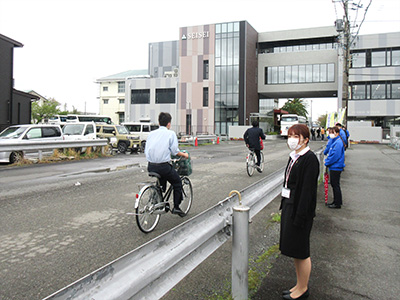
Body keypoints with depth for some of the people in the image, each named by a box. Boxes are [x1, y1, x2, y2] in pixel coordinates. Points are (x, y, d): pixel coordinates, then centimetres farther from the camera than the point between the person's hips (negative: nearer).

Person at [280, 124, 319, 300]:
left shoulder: (310, 159, -16)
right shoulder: (294, 157, 11)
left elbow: (307, 189, -20)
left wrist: (300, 216, -21)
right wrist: (285, 206, 16)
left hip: (300, 208, -9)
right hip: (289, 205, 9)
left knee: (300, 251, 5)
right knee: (294, 249, 18)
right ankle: (299, 285, 33)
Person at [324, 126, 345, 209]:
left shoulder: (338, 142, -19)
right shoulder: (335, 141, 13)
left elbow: (335, 155, -23)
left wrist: (327, 162, -12)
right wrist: (327, 160, 6)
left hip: (335, 167, -10)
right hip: (334, 167, 10)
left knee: (335, 185, -1)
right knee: (334, 184, 17)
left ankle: (337, 203, 8)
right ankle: (336, 201, 27)